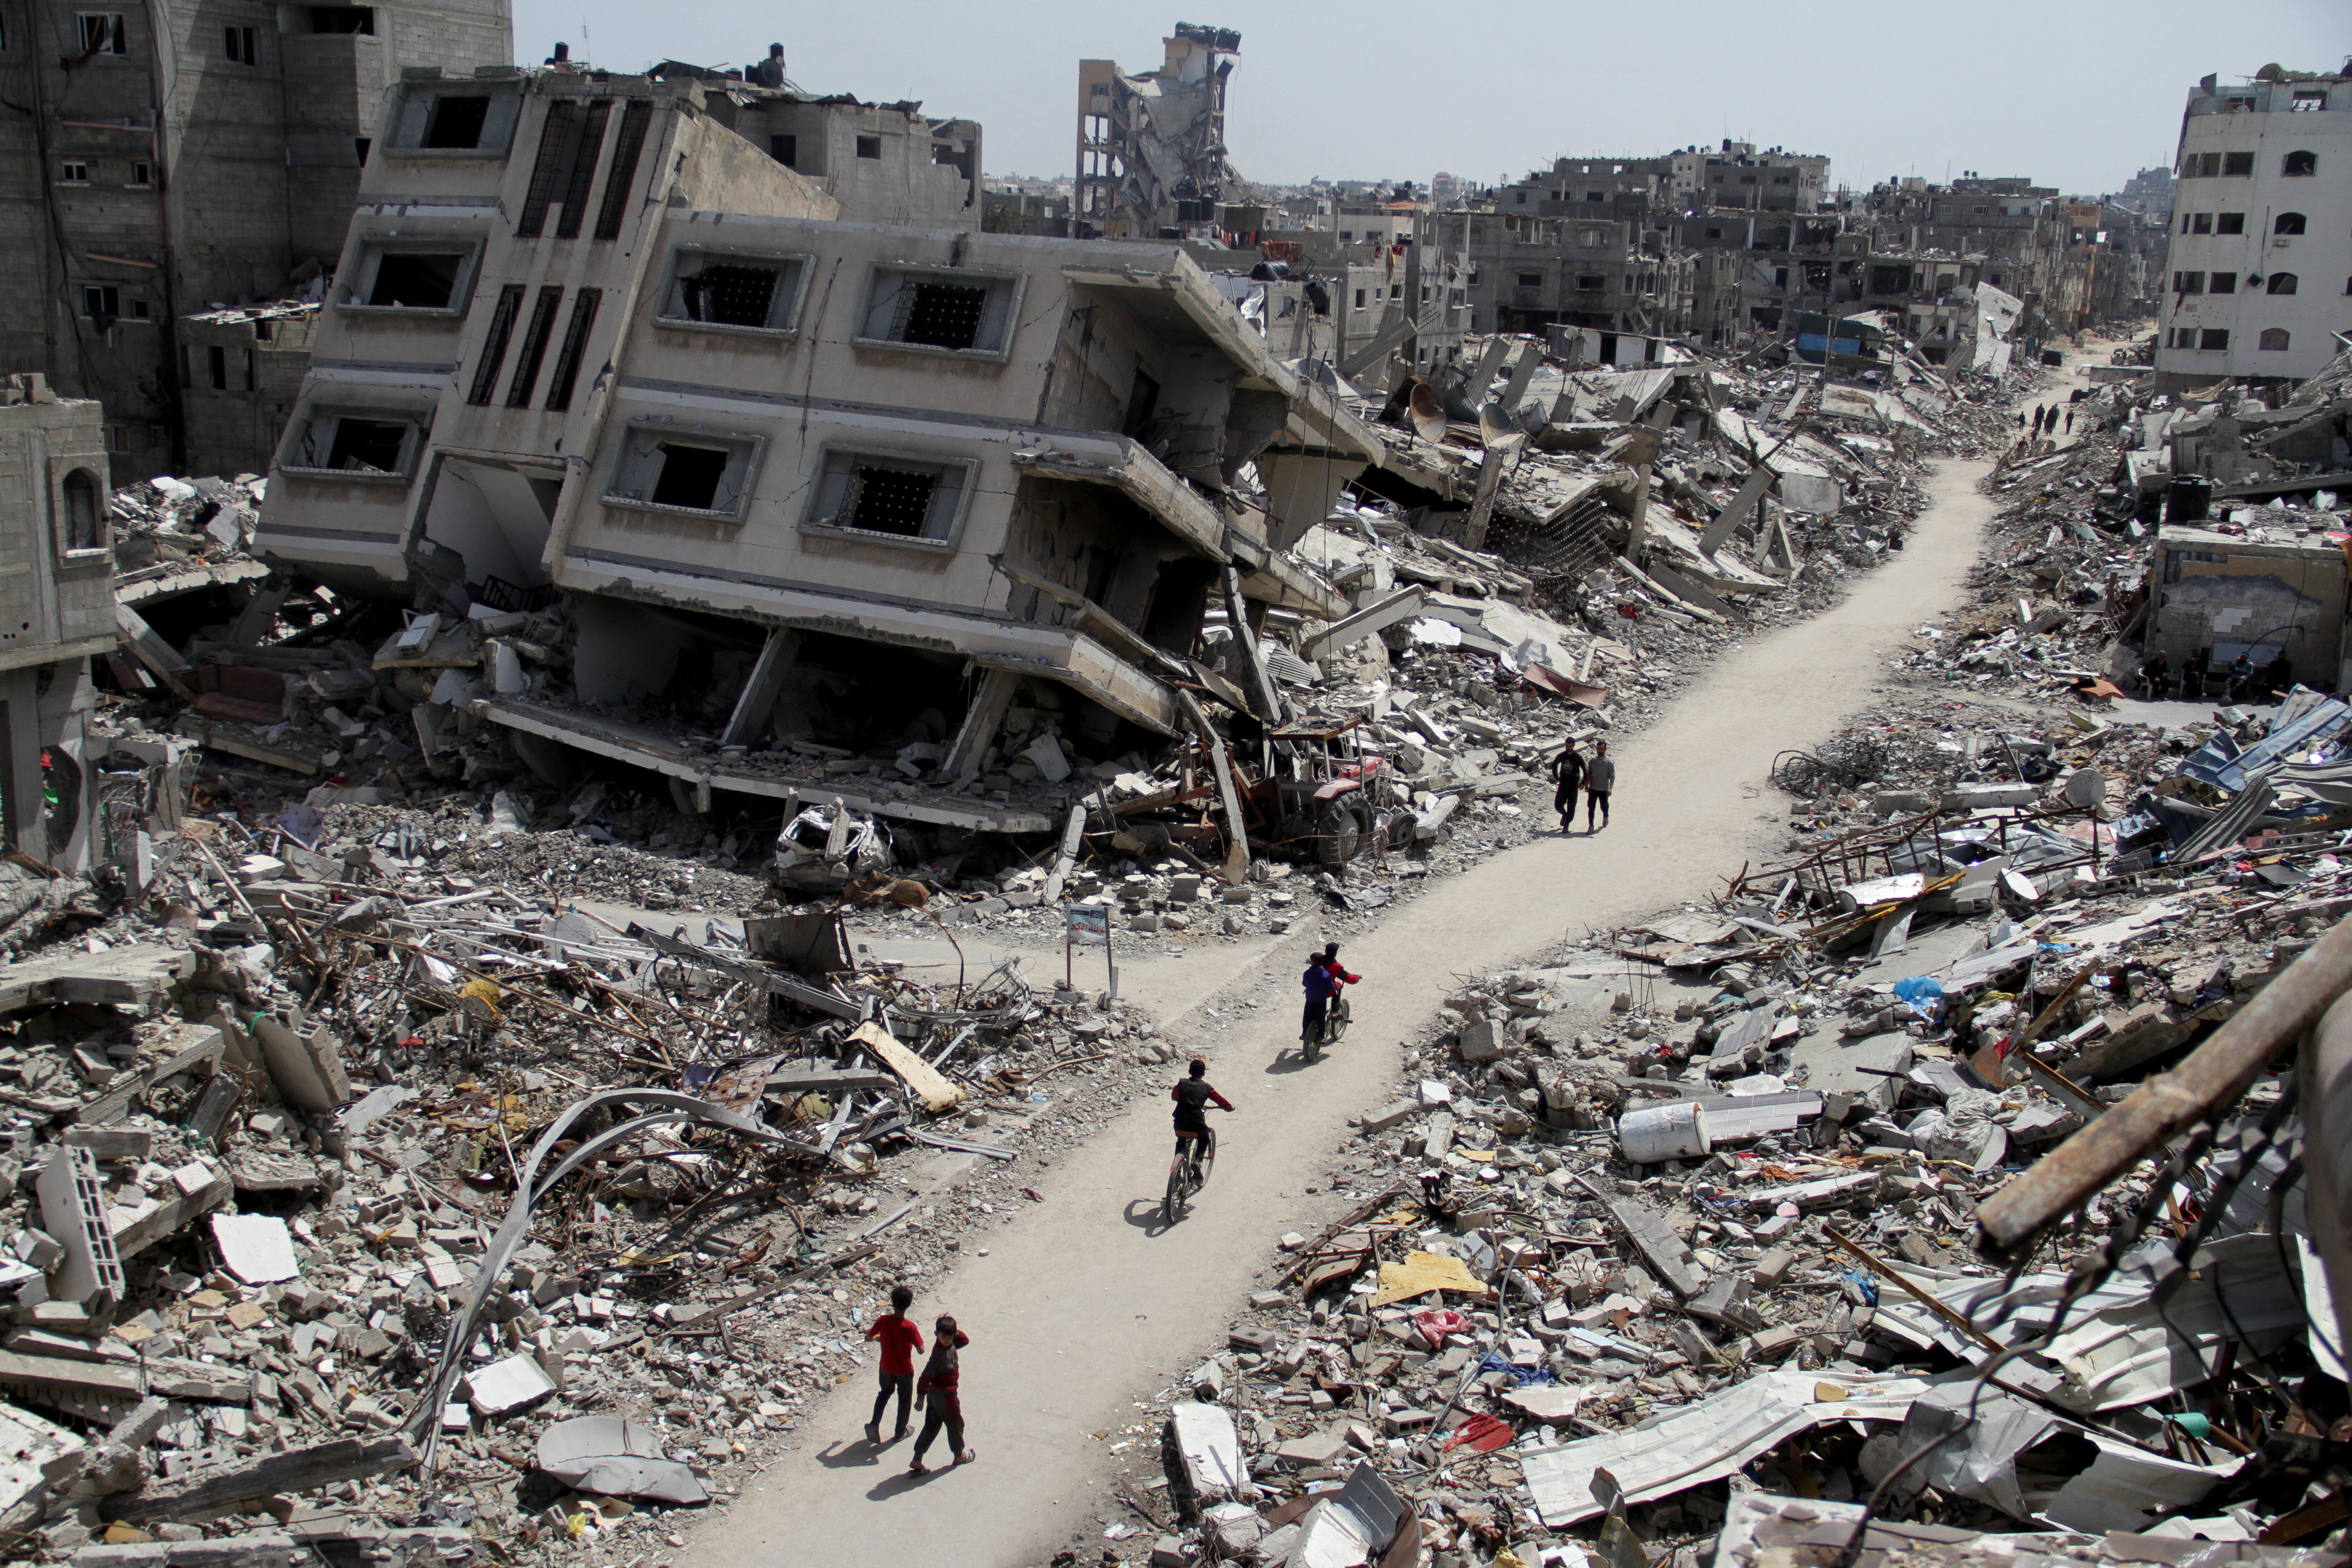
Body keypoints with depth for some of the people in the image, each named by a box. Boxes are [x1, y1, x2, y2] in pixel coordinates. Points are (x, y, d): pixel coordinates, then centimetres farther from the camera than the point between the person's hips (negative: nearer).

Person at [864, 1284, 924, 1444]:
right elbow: (921, 1350, -20)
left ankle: (874, 1424, 17)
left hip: (886, 1368, 3)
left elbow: (868, 1337, -5)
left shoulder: (883, 1321, -19)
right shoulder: (910, 1327, -28)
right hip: (904, 1370, -3)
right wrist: (917, 1337, -2)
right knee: (905, 1399, 21)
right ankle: (900, 1432, 35)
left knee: (886, 1392, 29)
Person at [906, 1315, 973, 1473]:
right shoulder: (940, 1353, -31)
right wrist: (921, 1398, -22)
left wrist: (956, 1332, -10)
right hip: (946, 1396, -8)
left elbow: (965, 1340, 10)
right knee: (956, 1425, 16)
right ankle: (960, 1456, 40)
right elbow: (926, 1376, -28)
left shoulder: (950, 1344, -6)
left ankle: (917, 1462, 18)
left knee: (931, 1428, 15)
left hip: (935, 1394, 8)